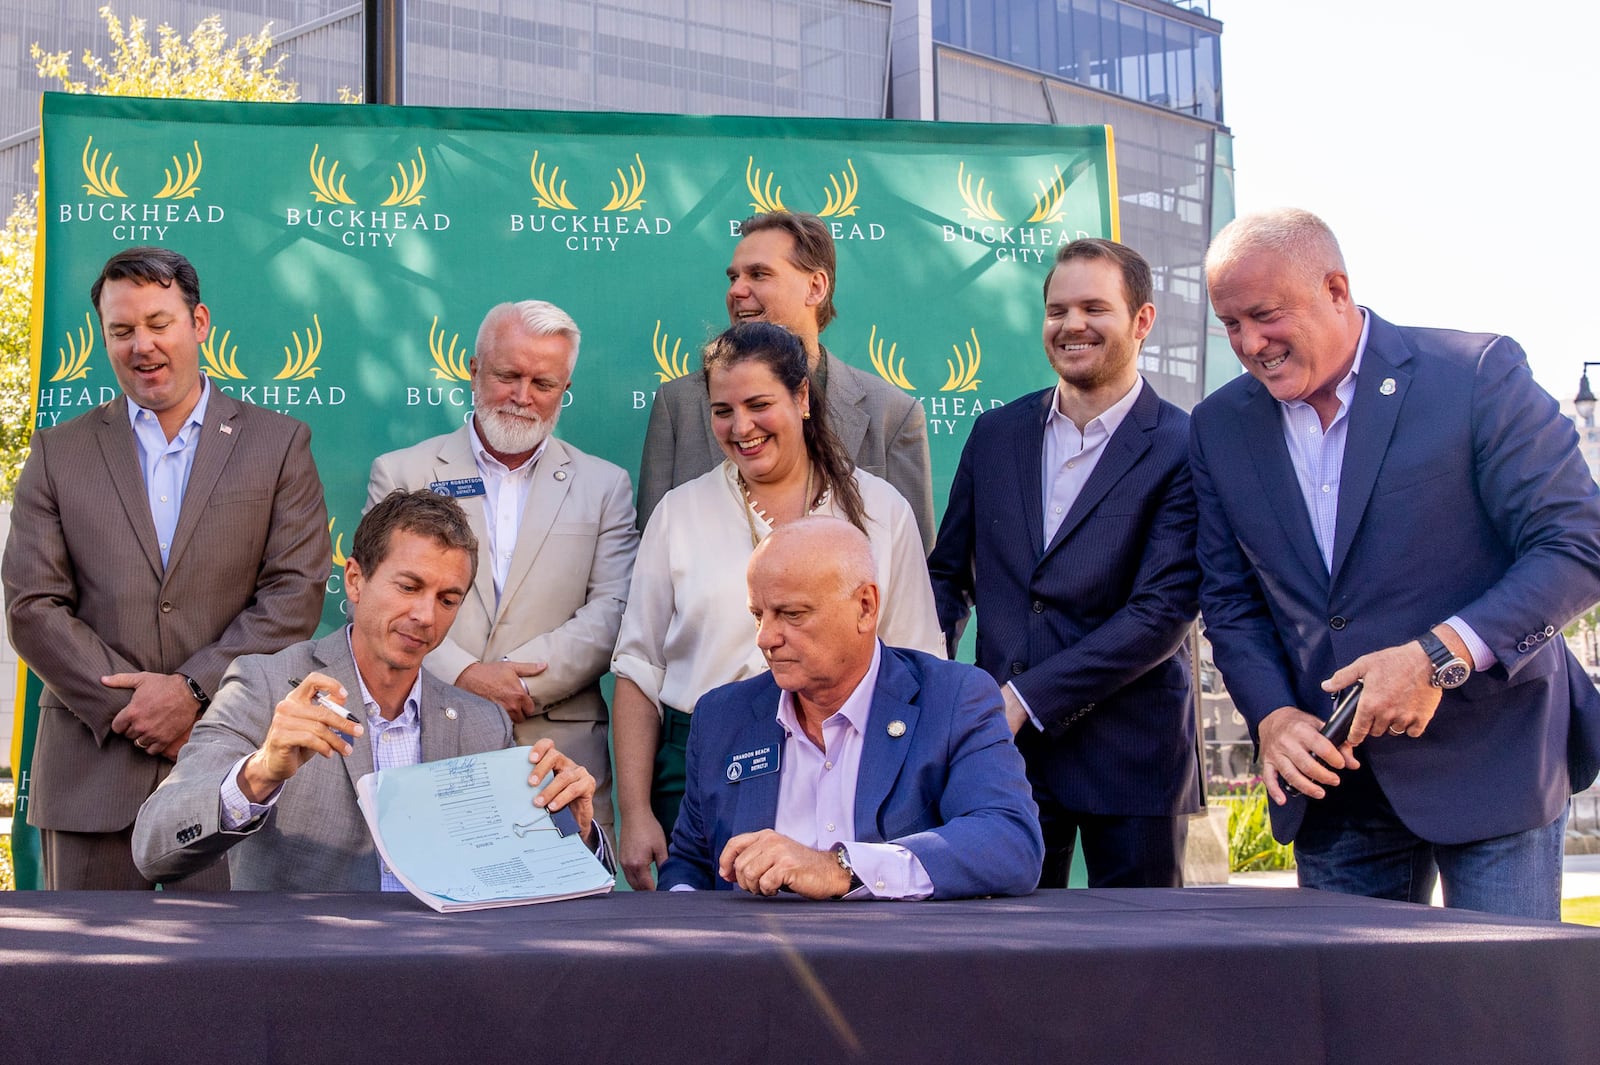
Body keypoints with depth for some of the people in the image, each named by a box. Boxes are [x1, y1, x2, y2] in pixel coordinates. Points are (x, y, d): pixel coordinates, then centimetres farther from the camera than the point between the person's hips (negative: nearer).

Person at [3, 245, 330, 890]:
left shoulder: (279, 444, 8)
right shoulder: (59, 455, 11)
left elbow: (296, 594, -1)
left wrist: (194, 690, -11)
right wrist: (135, 708, -8)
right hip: (92, 779, 1)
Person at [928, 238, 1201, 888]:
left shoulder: (1184, 450, -5)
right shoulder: (995, 433, 11)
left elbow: (1163, 611, -12)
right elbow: (948, 573, 16)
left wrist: (1026, 698, -16)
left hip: (1129, 756, -3)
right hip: (1001, 744, 4)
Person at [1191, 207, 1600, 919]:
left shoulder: (1477, 373, -9)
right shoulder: (1221, 426, 6)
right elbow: (1231, 601, 10)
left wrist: (1442, 655, -23)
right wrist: (1271, 716, -8)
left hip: (1492, 762, -4)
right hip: (1333, 777, 4)